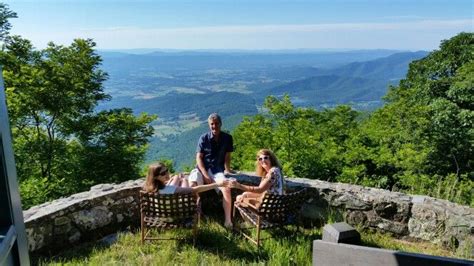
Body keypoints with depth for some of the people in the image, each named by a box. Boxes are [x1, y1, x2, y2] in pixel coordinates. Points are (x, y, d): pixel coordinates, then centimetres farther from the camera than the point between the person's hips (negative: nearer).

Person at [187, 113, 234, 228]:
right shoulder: (204, 138, -1)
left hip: (218, 170, 1)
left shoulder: (227, 138, 4)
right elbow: (199, 158, -5)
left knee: (227, 188, -30)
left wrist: (227, 169, -13)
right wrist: (206, 175, -16)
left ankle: (228, 220, -22)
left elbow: (227, 156, 7)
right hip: (202, 169, 0)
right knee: (192, 184, -33)